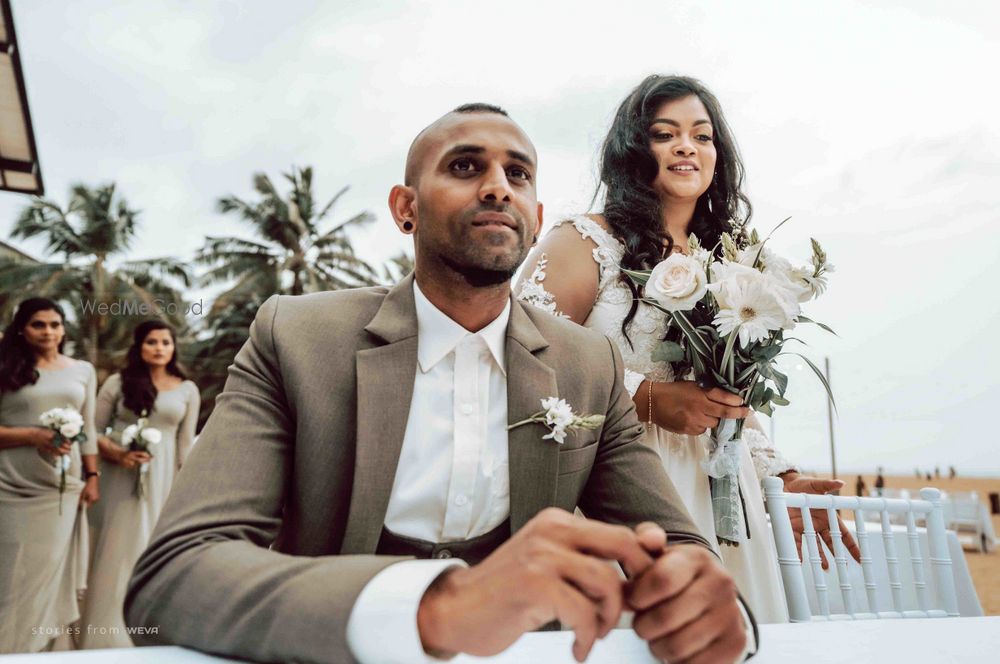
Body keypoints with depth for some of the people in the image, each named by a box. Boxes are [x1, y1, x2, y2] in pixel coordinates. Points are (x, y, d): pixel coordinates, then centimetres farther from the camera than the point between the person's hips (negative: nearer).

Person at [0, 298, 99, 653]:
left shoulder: (83, 370, 10)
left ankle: (53, 647, 18)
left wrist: (92, 476, 7)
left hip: (64, 490, 2)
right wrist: (33, 436, -15)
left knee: (54, 572, 6)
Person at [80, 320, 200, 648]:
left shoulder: (187, 390, 5)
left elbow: (185, 444, 6)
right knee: (117, 553, 4)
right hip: (122, 480, -1)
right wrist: (119, 455, -14)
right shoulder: (118, 382, 1)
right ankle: (108, 636, 17)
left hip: (163, 481, 1)